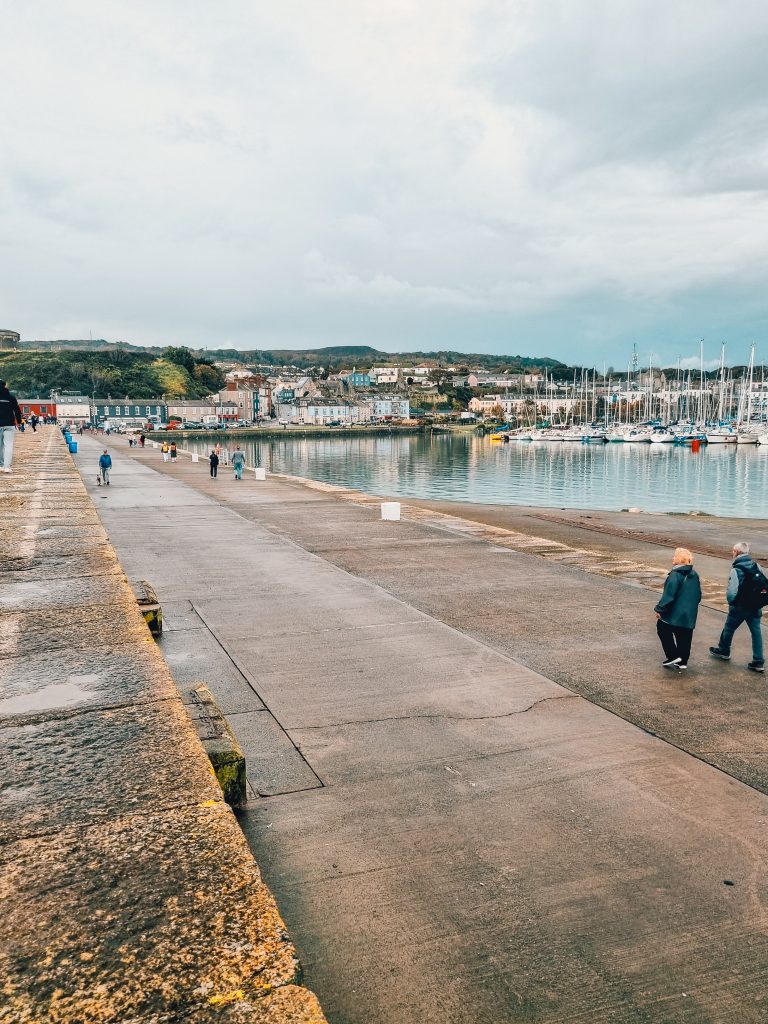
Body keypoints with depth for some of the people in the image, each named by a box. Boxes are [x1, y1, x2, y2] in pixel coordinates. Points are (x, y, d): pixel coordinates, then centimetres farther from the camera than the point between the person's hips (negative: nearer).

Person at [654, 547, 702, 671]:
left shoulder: (675, 575, -19)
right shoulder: (694, 575, 7)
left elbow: (668, 595, -21)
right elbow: (698, 595, 15)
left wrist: (659, 609, -13)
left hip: (674, 614, -7)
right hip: (689, 615, 7)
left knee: (662, 628, 13)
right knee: (684, 636, 14)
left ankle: (673, 656, 6)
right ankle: (682, 662, 21)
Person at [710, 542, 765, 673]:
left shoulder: (736, 570, -21)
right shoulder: (757, 566, -2)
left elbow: (732, 592, -23)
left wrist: (731, 602, -3)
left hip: (739, 607, -5)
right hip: (755, 607, 5)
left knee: (729, 628, 17)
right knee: (756, 631, 9)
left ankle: (723, 651, 37)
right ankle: (759, 662, 9)